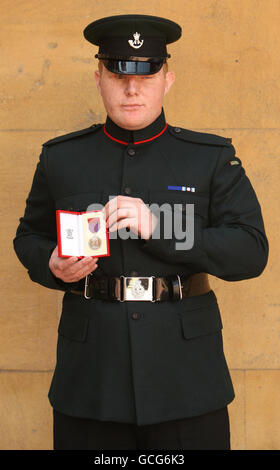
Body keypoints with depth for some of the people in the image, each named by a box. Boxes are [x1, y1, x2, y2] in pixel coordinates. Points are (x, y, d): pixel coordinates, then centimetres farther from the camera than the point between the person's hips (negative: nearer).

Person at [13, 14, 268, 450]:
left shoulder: (212, 158, 3)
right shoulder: (61, 158, 8)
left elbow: (251, 253, -5)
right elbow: (29, 237, 18)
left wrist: (158, 227, -17)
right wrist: (53, 266, -7)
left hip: (187, 373, -1)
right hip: (91, 370, 1)